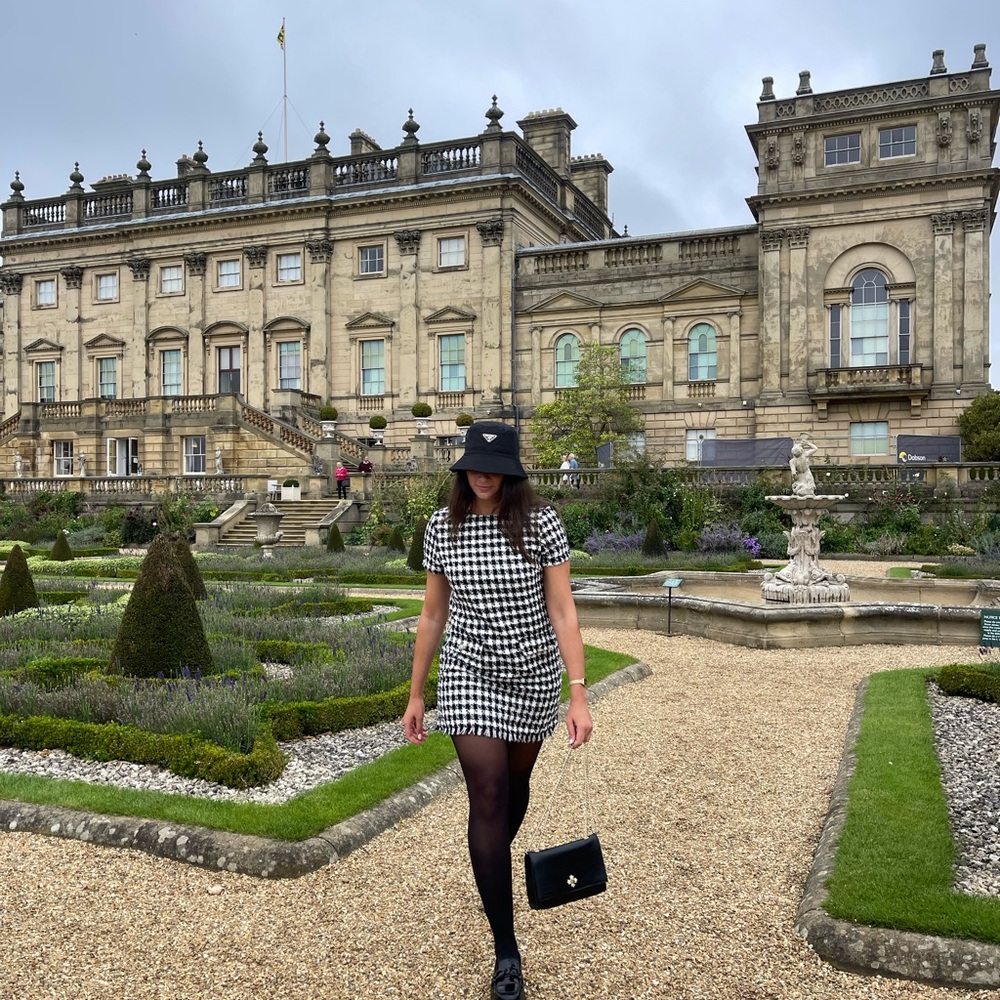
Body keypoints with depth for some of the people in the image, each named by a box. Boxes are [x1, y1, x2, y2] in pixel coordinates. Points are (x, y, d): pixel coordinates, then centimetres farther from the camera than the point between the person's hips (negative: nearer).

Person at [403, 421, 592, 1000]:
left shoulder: (541, 522, -12)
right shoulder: (443, 527, -5)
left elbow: (562, 612, -12)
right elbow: (433, 615, 3)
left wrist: (580, 697, -18)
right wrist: (416, 695, 6)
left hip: (533, 675, 0)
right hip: (469, 675, 0)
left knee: (515, 783, 19)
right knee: (487, 796, -6)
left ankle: (494, 872, 51)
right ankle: (506, 951, 3)